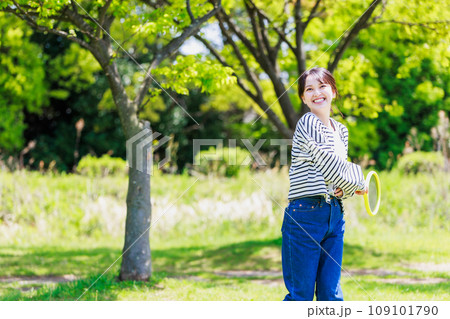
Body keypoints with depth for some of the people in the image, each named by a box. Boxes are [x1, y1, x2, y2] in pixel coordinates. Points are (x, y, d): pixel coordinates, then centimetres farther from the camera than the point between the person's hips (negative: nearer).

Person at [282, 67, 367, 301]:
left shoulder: (341, 131, 15)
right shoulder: (308, 123, -9)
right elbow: (330, 167, -13)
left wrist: (344, 190, -4)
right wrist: (358, 182, 3)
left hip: (335, 216, 7)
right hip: (305, 217, -7)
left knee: (331, 295, 7)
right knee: (301, 296, -3)